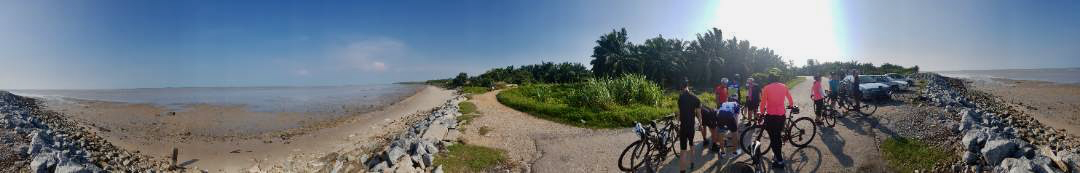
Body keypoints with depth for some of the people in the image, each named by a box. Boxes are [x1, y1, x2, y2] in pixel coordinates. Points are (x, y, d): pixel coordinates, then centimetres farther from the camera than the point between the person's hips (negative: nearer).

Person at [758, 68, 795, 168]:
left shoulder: (766, 88, -11)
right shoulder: (784, 87, 1)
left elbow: (763, 103, -8)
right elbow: (790, 100, 14)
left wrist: (761, 113, 9)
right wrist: (792, 106, 36)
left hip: (771, 116, -4)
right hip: (781, 115, 4)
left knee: (773, 138, 4)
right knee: (778, 136, 22)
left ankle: (779, 161, 6)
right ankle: (777, 154, 34)